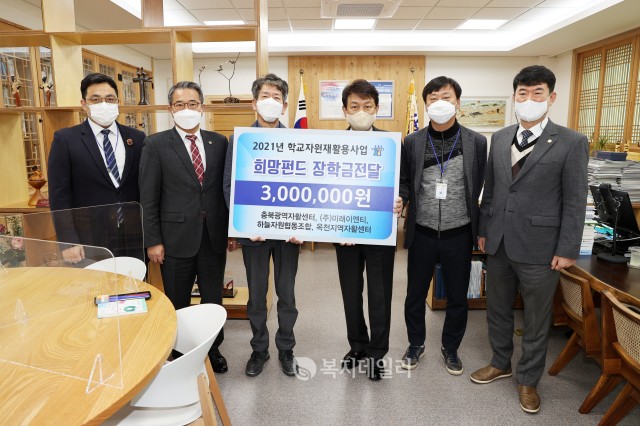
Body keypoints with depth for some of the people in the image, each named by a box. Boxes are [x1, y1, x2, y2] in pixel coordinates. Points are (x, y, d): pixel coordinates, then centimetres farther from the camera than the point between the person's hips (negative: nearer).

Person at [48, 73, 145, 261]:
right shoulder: (65, 139, -2)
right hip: (89, 245, -2)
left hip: (133, 242, 3)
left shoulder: (137, 138, 6)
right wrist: (68, 242, -10)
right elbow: (59, 196, -4)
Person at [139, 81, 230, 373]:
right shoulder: (156, 144, -3)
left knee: (213, 299, 15)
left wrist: (230, 229, 5)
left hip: (214, 236, 3)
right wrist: (153, 241, -7)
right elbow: (149, 198, -4)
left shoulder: (219, 142, 4)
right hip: (177, 237, -2)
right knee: (178, 303, 13)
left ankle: (212, 348, 34)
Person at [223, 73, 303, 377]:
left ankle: (286, 349, 31)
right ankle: (259, 349, 32)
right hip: (253, 230, 0)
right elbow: (229, 186, -2)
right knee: (256, 296, 13)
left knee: (287, 294, 12)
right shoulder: (238, 140, 0)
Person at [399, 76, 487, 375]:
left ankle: (450, 348, 38)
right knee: (415, 294, 13)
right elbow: (404, 182, 5)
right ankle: (416, 344, 36)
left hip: (459, 234, 0)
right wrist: (399, 200, -15)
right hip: (422, 233, 0)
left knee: (457, 297, 14)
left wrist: (478, 229, 1)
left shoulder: (477, 142, -2)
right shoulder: (412, 142, -1)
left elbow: (481, 188, 3)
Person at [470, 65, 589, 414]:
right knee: (497, 310, 18)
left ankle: (528, 379, 33)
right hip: (499, 244, 5)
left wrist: (567, 250, -9)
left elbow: (574, 202, -8)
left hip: (539, 248, -4)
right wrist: (484, 229, 11)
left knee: (536, 320, 12)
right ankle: (500, 363, 40)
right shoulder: (499, 138, 7)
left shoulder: (571, 143, -7)